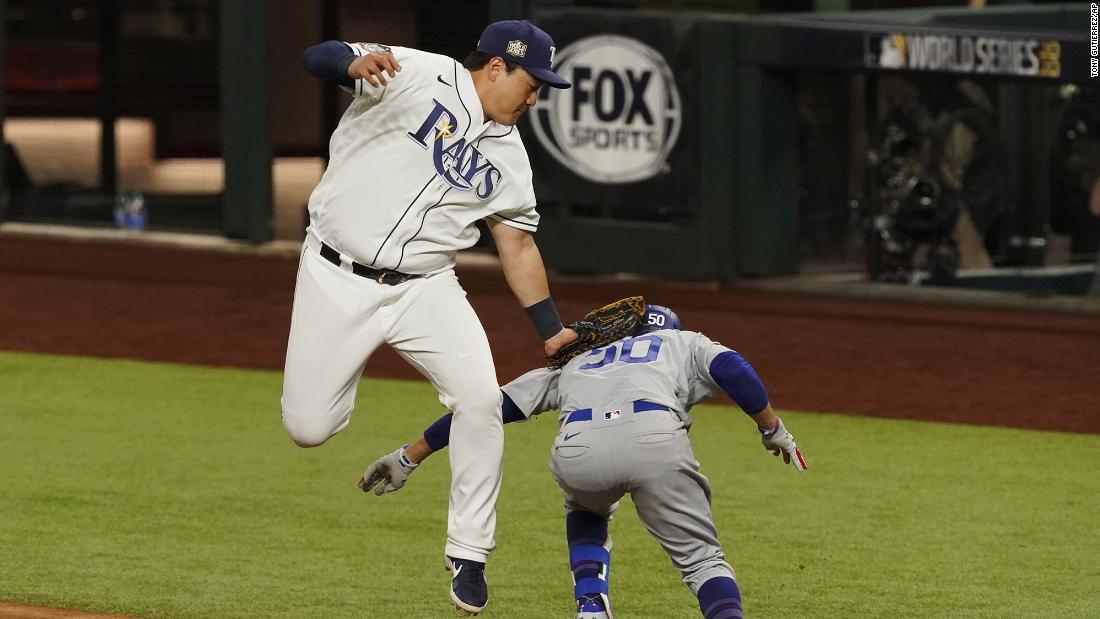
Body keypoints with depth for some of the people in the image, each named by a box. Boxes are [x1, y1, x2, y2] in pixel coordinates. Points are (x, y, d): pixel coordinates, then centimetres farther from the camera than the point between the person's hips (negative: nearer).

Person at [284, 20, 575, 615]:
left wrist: (552, 329, 9)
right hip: (336, 279, -4)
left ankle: (468, 554, -3)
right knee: (307, 427, -7)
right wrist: (357, 62, -44)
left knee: (481, 398, -16)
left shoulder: (508, 154, 8)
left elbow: (517, 244, 15)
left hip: (424, 290, 4)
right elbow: (319, 56, -20)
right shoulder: (416, 76, -9)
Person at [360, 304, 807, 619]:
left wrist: (409, 457, 42)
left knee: (586, 514, 36)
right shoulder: (685, 343, 37)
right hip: (654, 437, -2)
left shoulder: (573, 365, 41)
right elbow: (732, 369, 14)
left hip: (577, 451, 2)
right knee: (702, 557, 10)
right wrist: (773, 431, 25)